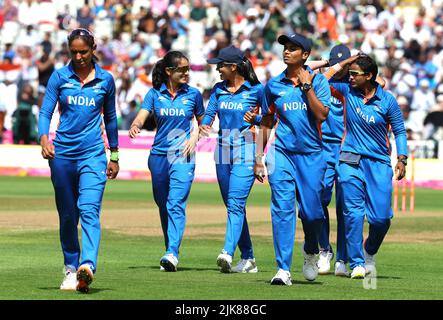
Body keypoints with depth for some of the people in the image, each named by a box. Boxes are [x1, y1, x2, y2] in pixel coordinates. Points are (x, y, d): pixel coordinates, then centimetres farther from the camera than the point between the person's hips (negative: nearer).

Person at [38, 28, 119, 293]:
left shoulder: (105, 80, 7)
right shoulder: (60, 77, 5)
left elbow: (110, 118, 16)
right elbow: (45, 112, 0)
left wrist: (114, 156, 17)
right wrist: (44, 138, -19)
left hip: (93, 154, -2)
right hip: (62, 153, 2)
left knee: (89, 210, -19)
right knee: (67, 215, 8)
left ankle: (88, 265, -34)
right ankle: (71, 269, 21)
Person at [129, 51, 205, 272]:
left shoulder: (193, 94, 3)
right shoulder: (155, 94, 3)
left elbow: (202, 121, 16)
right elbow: (141, 117, -8)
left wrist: (194, 138, -3)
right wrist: (135, 127, -30)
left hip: (183, 155, -3)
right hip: (159, 154, 3)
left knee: (176, 204, -16)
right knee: (163, 205, 11)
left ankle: (172, 254, -25)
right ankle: (170, 251, 25)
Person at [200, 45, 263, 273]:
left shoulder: (256, 90, -4)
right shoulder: (219, 89, 11)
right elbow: (209, 113, 3)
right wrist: (204, 125, -17)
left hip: (245, 153, -6)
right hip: (223, 152, 6)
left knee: (235, 203, -19)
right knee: (233, 206, 9)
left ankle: (228, 253, -32)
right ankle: (248, 259, 16)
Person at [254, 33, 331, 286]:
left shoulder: (319, 81, 2)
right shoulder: (274, 85, 8)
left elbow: (322, 115, -12)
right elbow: (266, 124, 15)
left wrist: (306, 86, -13)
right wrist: (259, 158, 12)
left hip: (312, 154, -1)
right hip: (282, 152, 1)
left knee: (312, 211, 0)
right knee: (282, 208, -10)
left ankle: (311, 251, 32)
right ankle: (284, 270, -12)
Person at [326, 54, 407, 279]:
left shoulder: (387, 100, -2)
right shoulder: (347, 91, 4)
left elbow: (399, 131, 4)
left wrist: (401, 159, -5)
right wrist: (344, 63, 1)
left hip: (379, 163, -1)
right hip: (351, 161, 1)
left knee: (381, 217, -4)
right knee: (353, 213, -8)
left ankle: (370, 252, 25)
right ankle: (356, 263, -3)